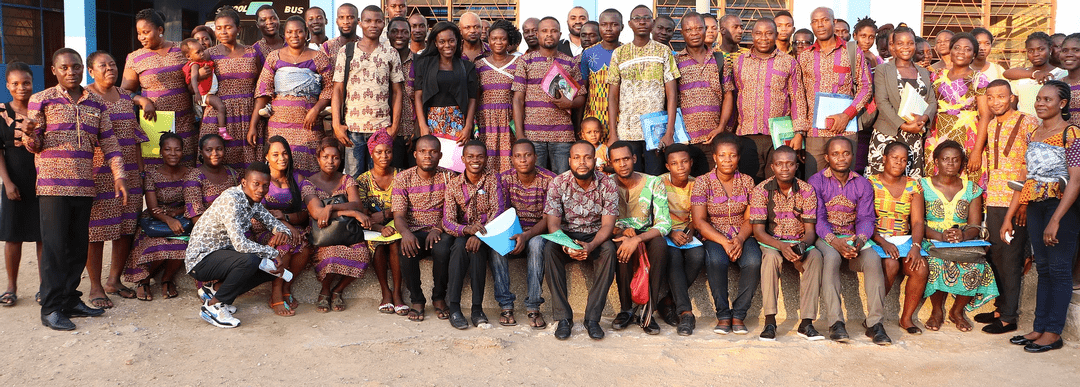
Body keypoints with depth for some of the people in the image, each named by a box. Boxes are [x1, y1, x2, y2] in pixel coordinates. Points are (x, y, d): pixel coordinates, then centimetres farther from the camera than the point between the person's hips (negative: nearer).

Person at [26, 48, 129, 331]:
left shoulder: (96, 103, 12)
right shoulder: (41, 100, 1)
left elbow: (108, 143, 10)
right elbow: (34, 146, 0)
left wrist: (119, 176, 0)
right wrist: (28, 135, -23)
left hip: (84, 186, 4)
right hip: (53, 183, -4)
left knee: (78, 245, 8)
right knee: (54, 246, -4)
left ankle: (70, 299, 20)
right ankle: (51, 309, 2)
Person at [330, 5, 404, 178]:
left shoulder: (391, 54, 8)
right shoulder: (345, 53, 7)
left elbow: (397, 91, 7)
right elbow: (337, 90, 5)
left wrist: (395, 125, -1)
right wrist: (336, 125, -4)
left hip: (382, 128, 0)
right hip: (352, 127, 0)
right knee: (353, 177, 2)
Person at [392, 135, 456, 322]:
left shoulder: (448, 177, 2)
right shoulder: (403, 178, 2)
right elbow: (399, 215, -5)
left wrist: (438, 229, -23)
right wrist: (405, 232, -28)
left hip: (440, 231, 0)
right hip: (414, 231, 1)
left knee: (442, 250, -33)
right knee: (407, 250, -33)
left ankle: (439, 298, -8)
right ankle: (417, 300, -12)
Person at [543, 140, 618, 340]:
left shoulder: (607, 184, -9)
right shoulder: (557, 184, -9)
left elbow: (608, 224, -13)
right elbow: (553, 223, -13)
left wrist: (591, 245, -35)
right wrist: (566, 246, -35)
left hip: (595, 236, 0)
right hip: (566, 235, 0)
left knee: (609, 249, -33)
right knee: (549, 249, -32)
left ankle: (592, 318, -25)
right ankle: (563, 317, -24)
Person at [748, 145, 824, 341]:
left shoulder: (807, 190, -3)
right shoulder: (761, 191, -8)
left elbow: (810, 231, -4)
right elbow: (758, 231, -11)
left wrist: (802, 245, -28)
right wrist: (782, 246, -29)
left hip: (800, 243, 2)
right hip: (771, 242, -2)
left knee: (815, 256, -30)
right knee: (771, 256, -36)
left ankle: (806, 322, -28)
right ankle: (769, 321, -31)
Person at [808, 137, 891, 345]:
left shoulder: (863, 184, 12)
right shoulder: (816, 181, 2)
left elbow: (865, 219, 2)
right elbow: (817, 219, -8)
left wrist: (859, 240, -21)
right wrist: (835, 241, -25)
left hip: (854, 238, 3)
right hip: (825, 237, -3)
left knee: (873, 259, -28)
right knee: (831, 257, -36)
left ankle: (874, 323, -24)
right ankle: (835, 323, -34)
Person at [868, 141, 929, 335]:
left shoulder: (913, 185, 11)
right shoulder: (871, 183, -1)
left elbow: (918, 221, 4)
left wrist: (915, 246, -15)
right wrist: (883, 243, -22)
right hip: (877, 239, -3)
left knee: (921, 269, -25)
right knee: (891, 265, -33)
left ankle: (906, 317, -5)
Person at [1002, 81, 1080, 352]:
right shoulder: (1033, 134, 12)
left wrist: (1055, 220, -23)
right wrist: (1009, 216, 13)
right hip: (1035, 205, 7)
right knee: (1043, 268, 11)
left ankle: (1053, 333, 5)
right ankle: (1039, 327, 16)